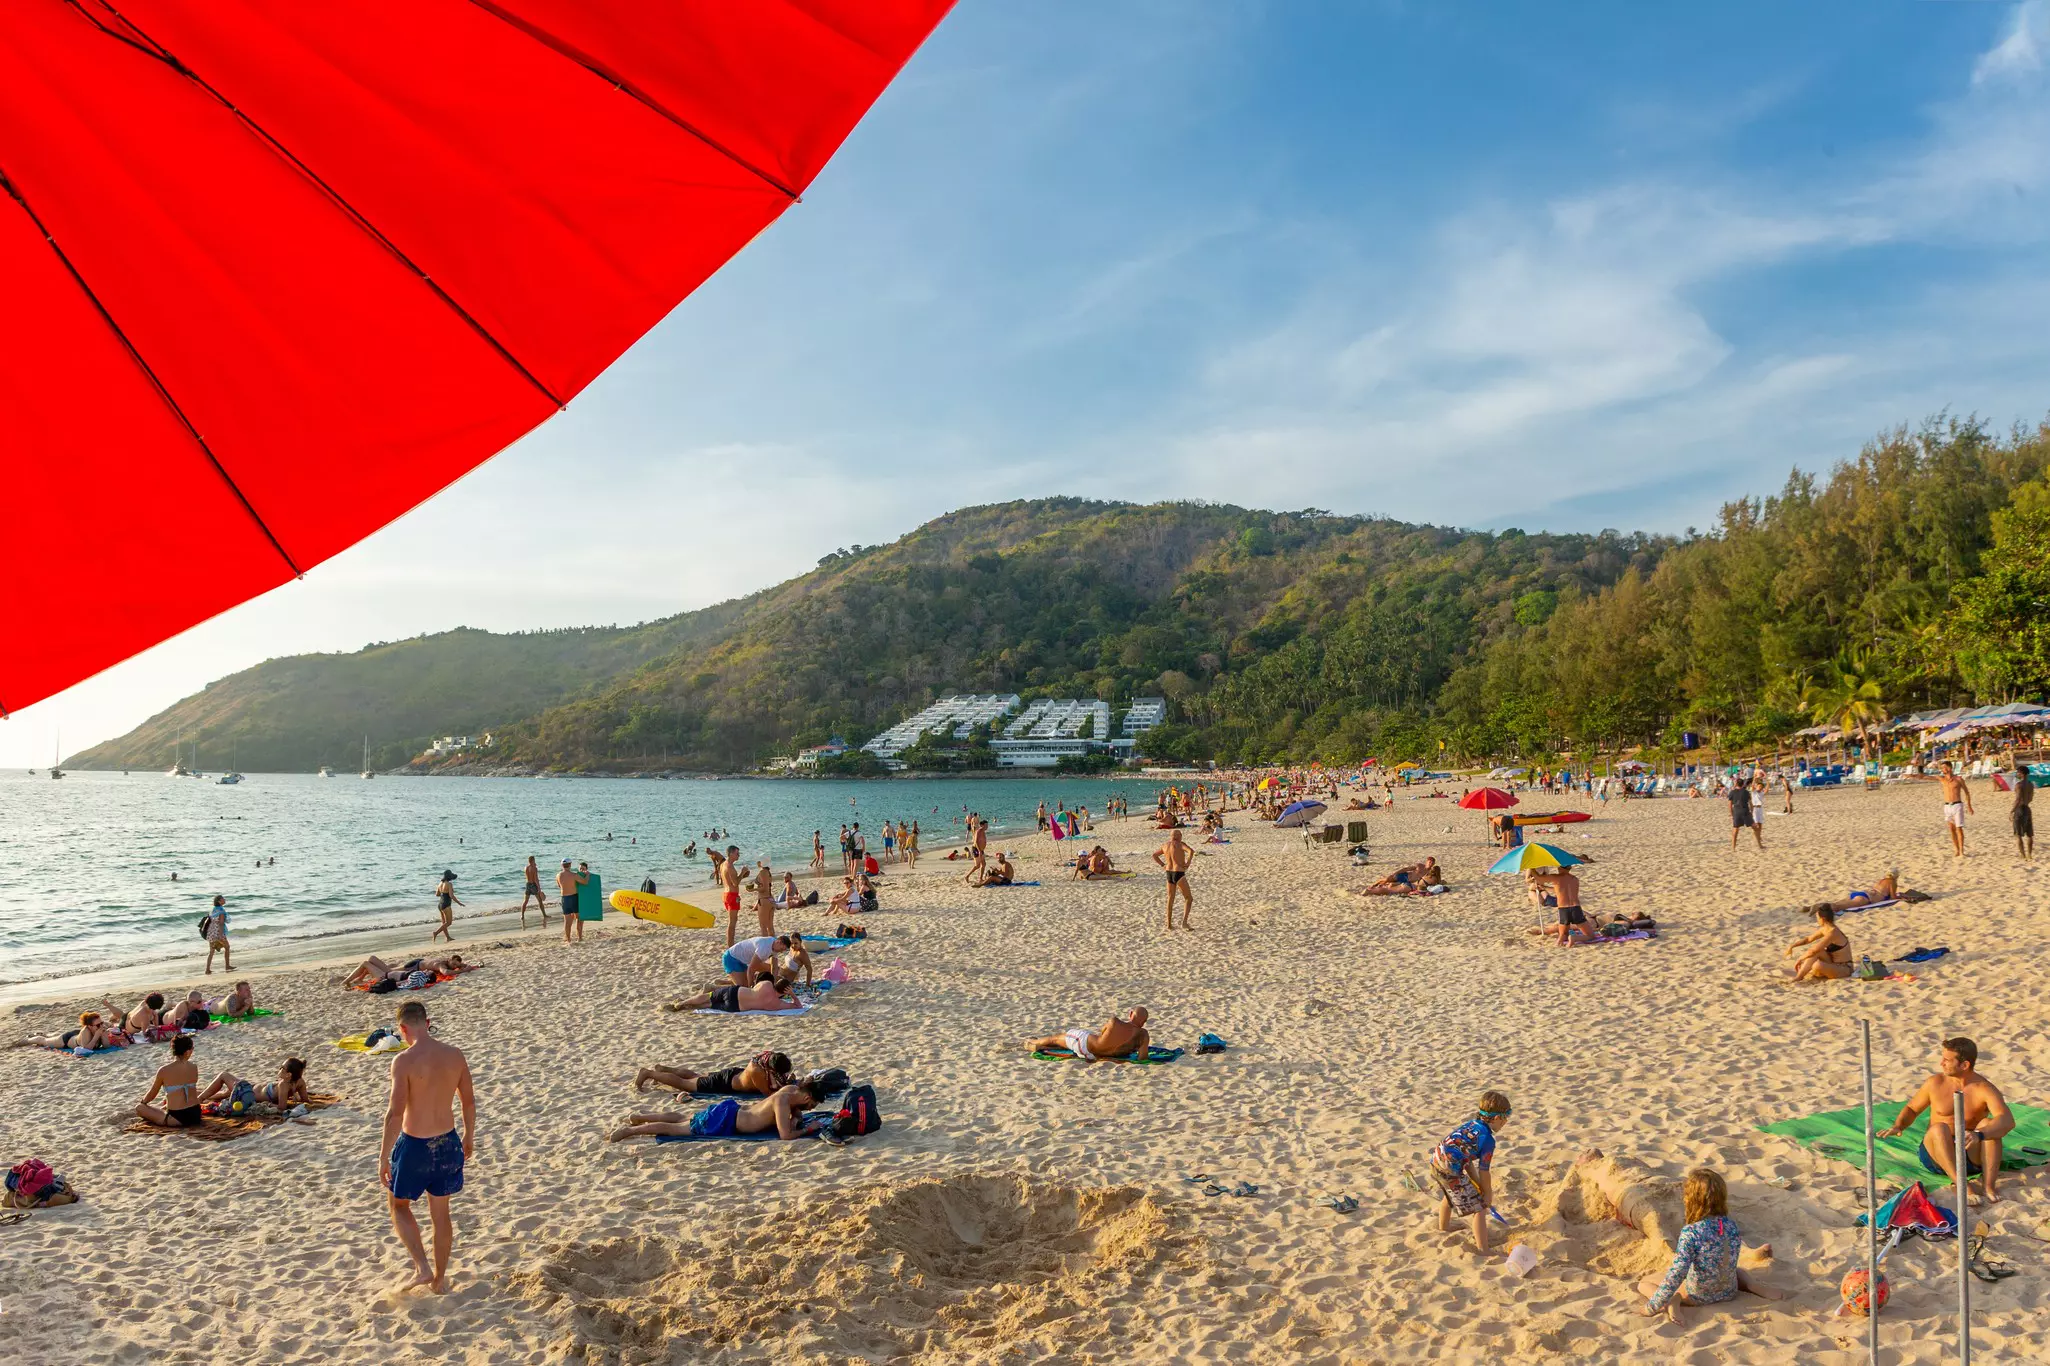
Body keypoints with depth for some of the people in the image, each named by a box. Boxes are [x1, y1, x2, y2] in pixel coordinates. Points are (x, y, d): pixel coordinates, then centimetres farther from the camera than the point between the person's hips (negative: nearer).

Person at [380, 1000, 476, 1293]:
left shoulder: (404, 1061, -19)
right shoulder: (455, 1055, -3)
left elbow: (395, 1112, -21)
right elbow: (469, 1101, 7)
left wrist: (383, 1156, -12)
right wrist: (469, 1136, 22)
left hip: (414, 1146, -5)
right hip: (447, 1143, 5)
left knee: (399, 1206, 20)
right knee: (440, 1212, 19)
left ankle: (422, 1268, 9)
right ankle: (439, 1280, 29)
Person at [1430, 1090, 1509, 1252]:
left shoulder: (1472, 1124, 11)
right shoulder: (1488, 1139, -13)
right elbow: (1484, 1172, -6)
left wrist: (1478, 1185, 20)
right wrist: (1488, 1193, 10)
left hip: (1436, 1162, 9)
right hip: (1451, 1173, -9)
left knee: (1449, 1195, 37)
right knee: (1479, 1208, 4)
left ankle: (1444, 1227, 62)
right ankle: (1483, 1252, 4)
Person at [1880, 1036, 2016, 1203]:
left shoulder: (1985, 1089, -11)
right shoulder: (1936, 1083, -2)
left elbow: (2008, 1120, -29)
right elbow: (1912, 1109, 11)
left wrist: (1979, 1135, -47)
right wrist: (1898, 1126, -10)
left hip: (1972, 1155, -1)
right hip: (1936, 1155, 1)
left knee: (1988, 1124, -28)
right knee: (1939, 1128, -32)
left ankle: (1988, 1185, -34)